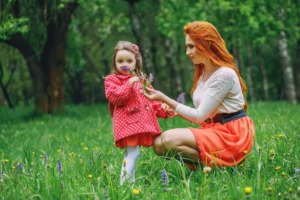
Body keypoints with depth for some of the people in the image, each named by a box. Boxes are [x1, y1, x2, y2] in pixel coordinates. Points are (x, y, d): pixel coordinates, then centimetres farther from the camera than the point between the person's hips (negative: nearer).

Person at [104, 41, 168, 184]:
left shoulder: (141, 79, 21)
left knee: (131, 154, 10)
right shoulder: (112, 80, 2)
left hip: (143, 122, 6)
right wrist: (129, 84, -17)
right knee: (133, 153, -16)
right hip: (127, 123, -6)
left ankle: (131, 181, 16)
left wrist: (162, 109, 7)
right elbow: (115, 97, -14)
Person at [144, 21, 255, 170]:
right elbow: (204, 117, 12)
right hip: (214, 130, 9)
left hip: (232, 135, -9)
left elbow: (200, 116, -16)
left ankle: (216, 167, -12)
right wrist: (177, 111, -5)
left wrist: (164, 99, -16)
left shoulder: (224, 75, -16)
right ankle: (210, 165, -3)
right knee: (159, 143, -6)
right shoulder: (202, 73, 12)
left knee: (169, 140, -25)